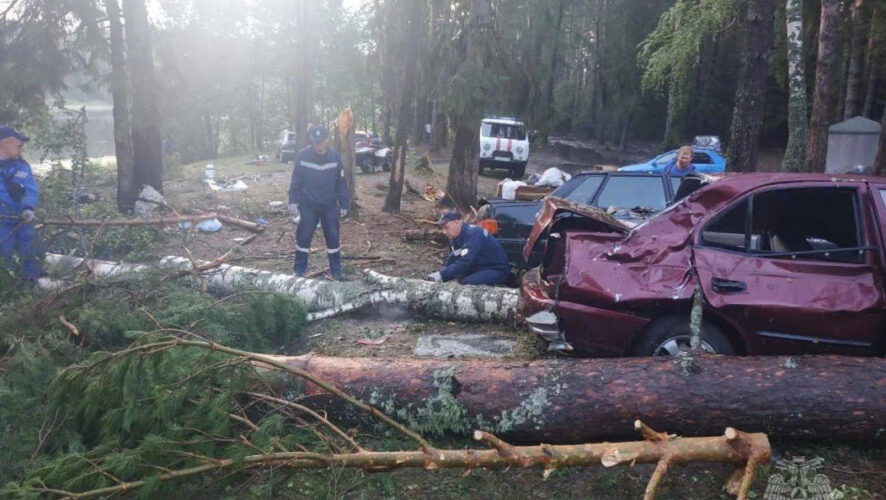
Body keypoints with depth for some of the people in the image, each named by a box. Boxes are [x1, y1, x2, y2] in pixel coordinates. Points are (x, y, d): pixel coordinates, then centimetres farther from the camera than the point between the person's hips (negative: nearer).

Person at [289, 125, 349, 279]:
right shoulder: (302, 156, -7)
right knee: (303, 236, 1)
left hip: (330, 205, 1)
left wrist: (344, 204, 1)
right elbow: (296, 181, -1)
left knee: (333, 237, 5)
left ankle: (336, 270, 16)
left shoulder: (335, 156, -5)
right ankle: (299, 269, 15)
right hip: (308, 205, -1)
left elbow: (341, 183, 1)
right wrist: (293, 201, -6)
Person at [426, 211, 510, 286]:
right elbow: (452, 260, 12)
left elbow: (465, 262, -34)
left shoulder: (473, 234, -24)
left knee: (468, 283, -29)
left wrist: (442, 275, -39)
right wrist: (441, 274, -4)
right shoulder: (456, 237, 5)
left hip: (496, 270, -9)